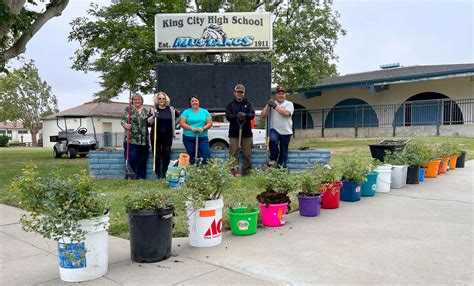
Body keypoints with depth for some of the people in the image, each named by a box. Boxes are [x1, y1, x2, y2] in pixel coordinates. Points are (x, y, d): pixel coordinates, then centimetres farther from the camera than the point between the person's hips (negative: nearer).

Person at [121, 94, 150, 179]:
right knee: (132, 159, -7)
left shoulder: (145, 110, 15)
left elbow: (148, 123, 19)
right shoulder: (128, 109, 3)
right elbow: (123, 121, -4)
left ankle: (141, 177, 16)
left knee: (142, 161, 7)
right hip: (131, 139, -4)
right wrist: (125, 125, -25)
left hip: (144, 140, 4)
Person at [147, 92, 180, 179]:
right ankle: (158, 175, 7)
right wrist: (153, 117, -20)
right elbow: (148, 122, -2)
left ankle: (164, 174, 9)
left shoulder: (171, 109, 8)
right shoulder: (153, 110, 3)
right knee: (157, 155, -1)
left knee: (167, 155, -1)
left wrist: (173, 125, 16)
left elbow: (178, 116, 25)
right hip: (156, 136, -1)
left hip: (167, 136, 1)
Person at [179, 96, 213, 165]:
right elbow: (182, 123, -1)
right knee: (192, 158, 3)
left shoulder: (205, 111, 11)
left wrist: (203, 128, -12)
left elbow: (210, 123, 7)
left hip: (203, 137, 1)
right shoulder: (186, 112, 6)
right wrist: (191, 128, -16)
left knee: (206, 155, -12)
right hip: (189, 138, -1)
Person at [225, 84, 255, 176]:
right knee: (234, 154, -4)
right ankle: (234, 172, -1)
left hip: (247, 133, 1)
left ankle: (247, 172, 14)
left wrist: (245, 115, -25)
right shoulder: (230, 104, 9)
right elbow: (228, 116, -4)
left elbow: (252, 114, -3)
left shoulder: (248, 103, 11)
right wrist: (236, 116, -23)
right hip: (234, 133, -1)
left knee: (247, 154, 5)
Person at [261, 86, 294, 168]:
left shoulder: (289, 104, 3)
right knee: (273, 140, -32)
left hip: (286, 132, 0)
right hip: (274, 130, 0)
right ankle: (273, 159, -17)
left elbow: (286, 113, -18)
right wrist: (268, 105, -8)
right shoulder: (272, 104, 11)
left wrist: (275, 106, -16)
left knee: (284, 150, 6)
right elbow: (263, 115, 3)